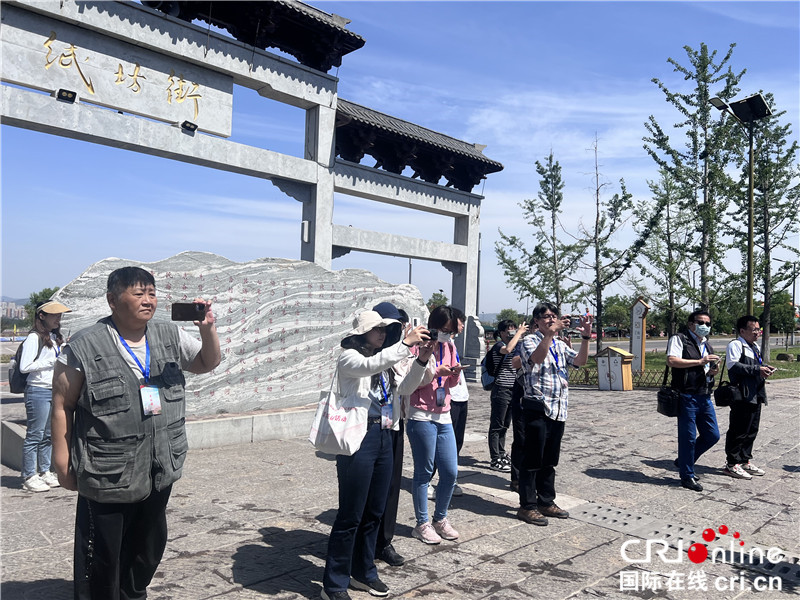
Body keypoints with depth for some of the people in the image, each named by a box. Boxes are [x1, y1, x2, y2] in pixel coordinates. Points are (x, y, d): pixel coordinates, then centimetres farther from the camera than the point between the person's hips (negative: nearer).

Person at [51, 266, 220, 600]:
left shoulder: (170, 337, 2)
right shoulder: (84, 347, -12)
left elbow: (207, 363, 10)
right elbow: (62, 405, -7)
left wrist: (208, 329, -9)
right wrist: (62, 463, -7)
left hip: (159, 472, 5)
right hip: (107, 477, -5)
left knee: (149, 547, 22)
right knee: (102, 557, 10)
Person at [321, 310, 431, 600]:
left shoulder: (384, 362, 17)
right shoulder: (349, 357, -6)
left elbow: (405, 387, 11)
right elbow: (369, 365, -27)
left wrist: (421, 360, -3)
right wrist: (406, 343, -27)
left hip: (384, 437, 8)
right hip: (359, 438, -8)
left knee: (375, 512, 15)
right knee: (350, 516, 0)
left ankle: (363, 573, 32)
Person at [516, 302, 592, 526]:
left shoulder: (560, 345, 17)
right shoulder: (530, 341, -3)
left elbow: (579, 361, 3)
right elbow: (537, 358, -24)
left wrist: (585, 337, -10)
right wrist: (550, 333, -31)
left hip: (558, 410, 7)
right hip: (537, 408, -7)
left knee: (550, 460, 15)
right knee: (532, 459, -1)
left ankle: (546, 502, 25)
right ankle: (527, 506, 7)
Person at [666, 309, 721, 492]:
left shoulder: (706, 344, 20)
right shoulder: (679, 339, -5)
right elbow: (671, 361, -21)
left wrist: (711, 371, 5)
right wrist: (699, 362, -20)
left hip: (705, 397, 8)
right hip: (687, 396, -8)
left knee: (712, 436, 11)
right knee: (688, 437, -1)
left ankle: (683, 461, 28)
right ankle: (687, 476, 13)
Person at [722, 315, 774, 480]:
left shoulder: (755, 347, 21)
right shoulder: (735, 345, -10)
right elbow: (733, 366, -22)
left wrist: (765, 368, 8)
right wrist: (757, 370, -23)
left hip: (755, 396, 9)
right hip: (741, 396, -9)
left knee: (752, 430, 14)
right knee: (738, 431, -4)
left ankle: (745, 461, 25)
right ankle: (732, 464, 4)